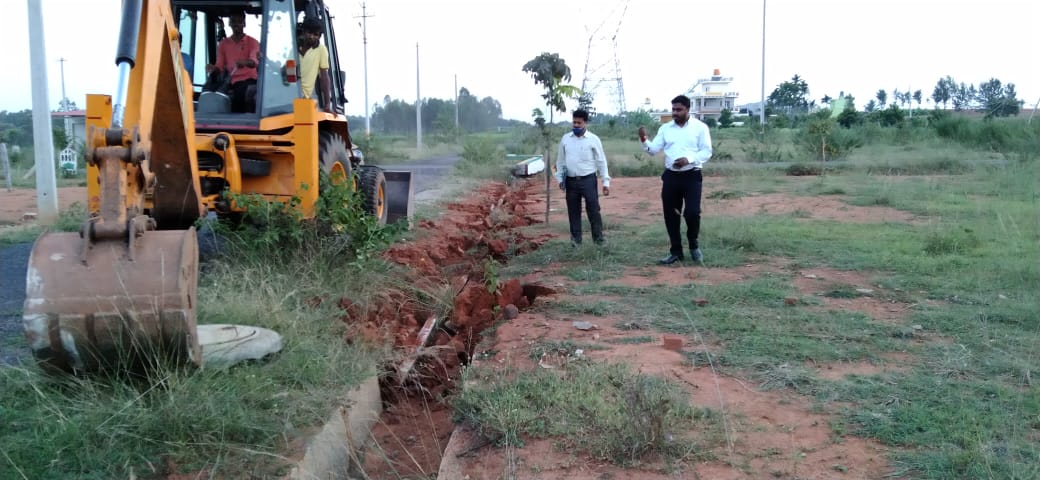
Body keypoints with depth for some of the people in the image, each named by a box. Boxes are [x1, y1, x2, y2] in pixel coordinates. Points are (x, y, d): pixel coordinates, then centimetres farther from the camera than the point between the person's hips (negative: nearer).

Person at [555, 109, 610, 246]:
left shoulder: (593, 139, -2)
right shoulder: (565, 139, 8)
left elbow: (601, 161, -1)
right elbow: (560, 160, 14)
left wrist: (606, 182, -4)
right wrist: (559, 178, 6)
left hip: (588, 180, -3)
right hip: (571, 181, 3)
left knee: (593, 209, -4)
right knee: (573, 211, 8)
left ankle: (599, 239, 3)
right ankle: (576, 239, 17)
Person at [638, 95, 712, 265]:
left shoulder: (700, 127, -1)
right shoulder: (665, 128, 8)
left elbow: (707, 151, -5)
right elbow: (653, 150, 2)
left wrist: (688, 159, -19)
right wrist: (644, 140, -18)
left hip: (692, 176, -4)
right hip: (670, 176, 4)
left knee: (692, 213, -11)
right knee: (670, 215, 6)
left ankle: (693, 246, 17)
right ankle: (676, 251, 19)